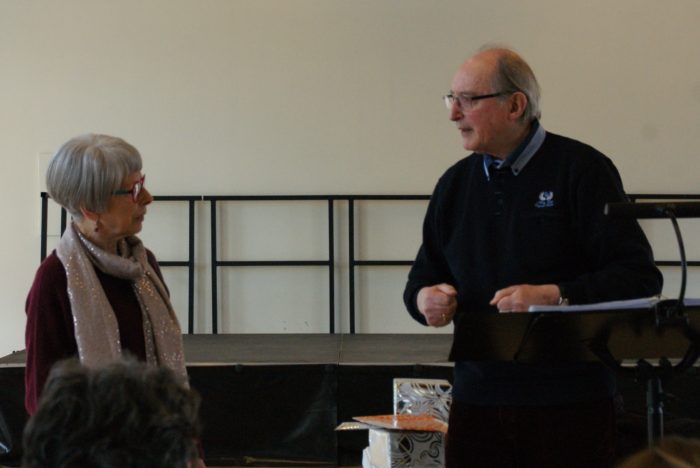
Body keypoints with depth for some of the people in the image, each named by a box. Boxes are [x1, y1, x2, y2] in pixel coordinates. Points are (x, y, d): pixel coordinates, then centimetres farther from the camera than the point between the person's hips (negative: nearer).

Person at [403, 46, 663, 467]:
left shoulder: (581, 170, -5)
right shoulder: (455, 184, 13)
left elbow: (641, 276, -10)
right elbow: (423, 278, 21)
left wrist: (555, 296, -22)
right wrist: (425, 298, -3)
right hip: (477, 401, 5)